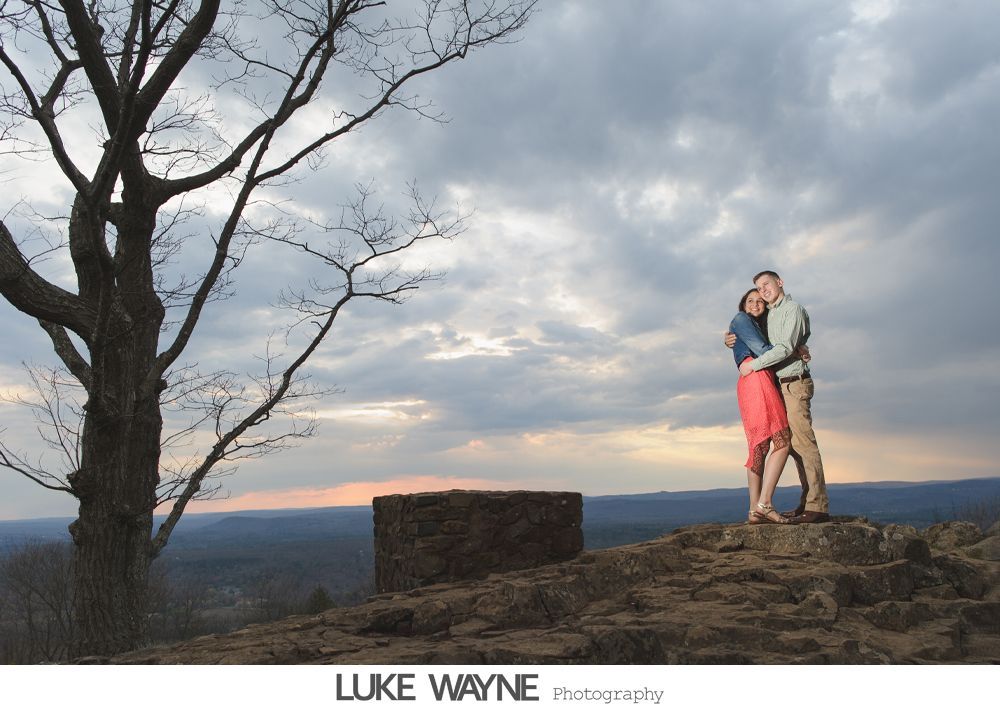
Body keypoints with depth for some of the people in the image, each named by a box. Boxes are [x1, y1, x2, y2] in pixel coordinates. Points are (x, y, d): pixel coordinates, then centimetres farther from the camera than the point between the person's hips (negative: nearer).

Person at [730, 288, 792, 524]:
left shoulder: (757, 328, 36)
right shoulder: (740, 319, 9)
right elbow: (761, 350, -3)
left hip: (762, 383, 9)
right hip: (755, 379, -9)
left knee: (760, 446, 0)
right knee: (782, 441, -16)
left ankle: (755, 510, -5)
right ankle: (764, 503, -22)